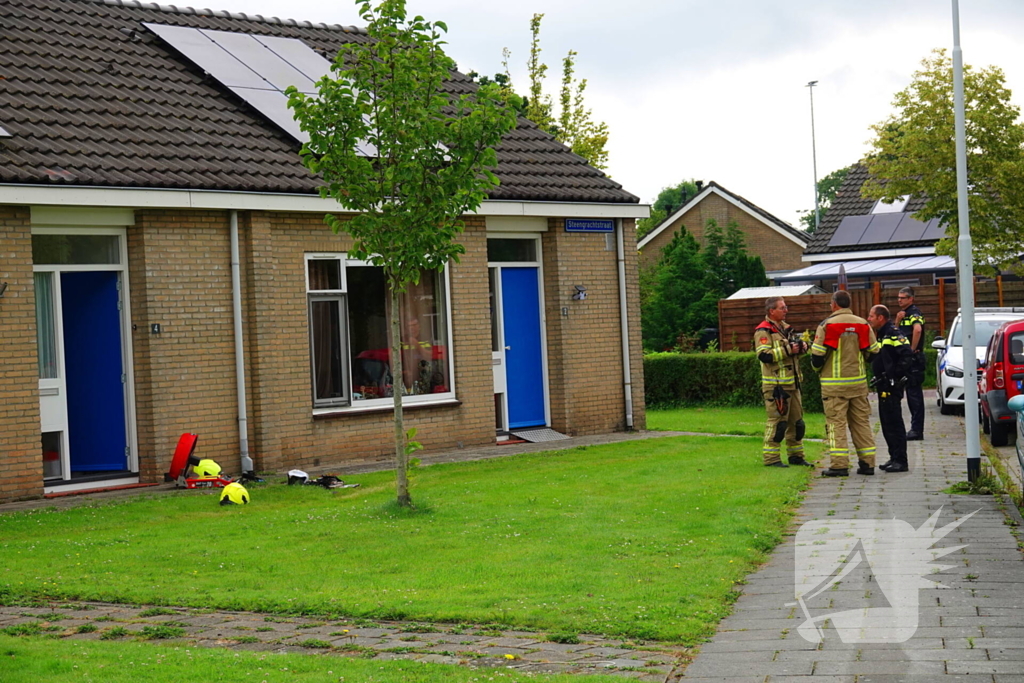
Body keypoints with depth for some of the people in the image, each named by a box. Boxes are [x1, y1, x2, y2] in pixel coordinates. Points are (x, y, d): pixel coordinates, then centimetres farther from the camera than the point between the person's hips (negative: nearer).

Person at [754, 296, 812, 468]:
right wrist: (787, 350, -22)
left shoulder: (785, 328, 18)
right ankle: (771, 458, -3)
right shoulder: (763, 331, -11)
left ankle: (796, 455, 22)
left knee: (796, 420, 13)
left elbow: (793, 349, 29)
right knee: (777, 421, -9)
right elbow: (764, 355, -22)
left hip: (792, 382, 9)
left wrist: (801, 346, 7)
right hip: (775, 384, -9)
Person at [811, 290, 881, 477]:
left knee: (836, 422, -3)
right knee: (862, 422, 11)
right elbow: (873, 351, 11)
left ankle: (839, 465, -8)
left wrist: (817, 367, 12)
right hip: (859, 382, 4)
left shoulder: (827, 325, -10)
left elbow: (817, 354, -9)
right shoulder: (863, 325, 5)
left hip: (835, 383, -4)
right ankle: (867, 463, 12)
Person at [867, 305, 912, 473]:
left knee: (894, 422, -8)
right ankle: (894, 458, 20)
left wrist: (896, 376, -20)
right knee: (886, 423, 14)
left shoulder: (892, 334, -14)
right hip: (884, 387, 10)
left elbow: (905, 356, -23)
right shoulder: (881, 335, 17)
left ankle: (900, 461, -6)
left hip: (892, 387, -10)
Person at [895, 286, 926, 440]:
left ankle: (917, 430, -7)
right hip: (905, 358, 10)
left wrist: (912, 349, -21)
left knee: (914, 393, -8)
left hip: (914, 358, -10)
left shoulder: (914, 312, -12)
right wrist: (898, 320, -2)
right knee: (911, 393, 12)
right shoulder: (904, 313, 18)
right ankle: (916, 427, 18)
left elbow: (917, 330, -30)